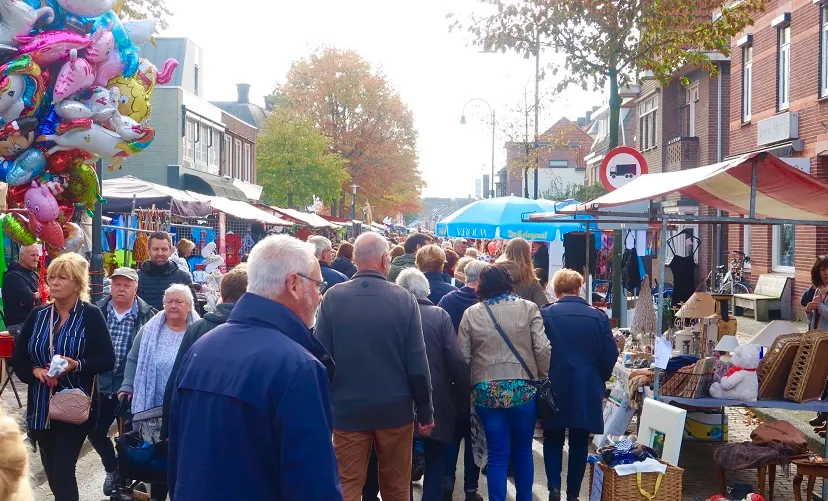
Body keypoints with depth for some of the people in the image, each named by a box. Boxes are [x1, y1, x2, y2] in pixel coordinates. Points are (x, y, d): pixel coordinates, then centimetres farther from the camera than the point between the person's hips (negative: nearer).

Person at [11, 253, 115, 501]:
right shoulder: (37, 315, 6)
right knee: (51, 470, 16)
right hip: (41, 405, 5)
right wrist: (35, 371, -10)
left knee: (63, 471, -7)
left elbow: (107, 360, -9)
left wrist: (76, 365, -25)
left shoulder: (91, 315, -6)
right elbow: (18, 357, 10)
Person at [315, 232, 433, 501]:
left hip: (347, 410, 0)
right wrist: (426, 411, 3)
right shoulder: (404, 299, -10)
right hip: (395, 409, 0)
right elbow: (417, 363, -8)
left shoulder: (333, 297, -9)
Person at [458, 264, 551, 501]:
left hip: (487, 391, 0)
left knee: (497, 454, 5)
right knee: (523, 450, 15)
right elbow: (542, 349, -5)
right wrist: (541, 378, 9)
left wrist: (468, 386, 16)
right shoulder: (529, 308, 0)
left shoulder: (471, 314, 3)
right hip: (523, 389, 0)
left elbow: (463, 357, 3)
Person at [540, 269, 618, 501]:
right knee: (579, 442, 12)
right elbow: (610, 354, -3)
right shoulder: (598, 316, -2)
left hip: (554, 388, -1)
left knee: (553, 439, 14)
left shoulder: (545, 314, -7)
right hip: (587, 389, 1)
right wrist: (598, 379, 14)